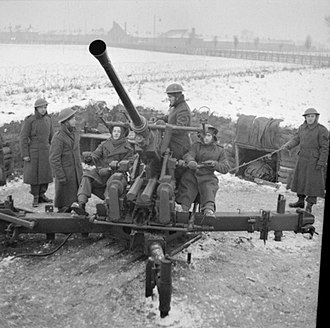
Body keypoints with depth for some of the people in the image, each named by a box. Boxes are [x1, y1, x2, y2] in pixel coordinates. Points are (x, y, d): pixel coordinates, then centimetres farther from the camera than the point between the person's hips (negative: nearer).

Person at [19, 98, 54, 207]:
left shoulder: (48, 120, 3)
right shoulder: (29, 120, -12)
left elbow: (51, 137, 12)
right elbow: (23, 138, -11)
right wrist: (25, 155, -14)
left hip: (46, 151, 5)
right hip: (33, 152, -4)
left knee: (45, 174, 7)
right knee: (34, 174, -1)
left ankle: (42, 195, 21)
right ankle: (35, 198, 10)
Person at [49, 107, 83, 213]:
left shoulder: (74, 134, 9)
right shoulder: (58, 138, -17)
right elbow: (54, 159, -17)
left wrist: (80, 170, 16)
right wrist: (61, 176, -18)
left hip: (76, 174, 7)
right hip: (64, 173, -7)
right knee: (64, 204, 1)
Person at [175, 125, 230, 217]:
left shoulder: (220, 151, 14)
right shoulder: (197, 145, 12)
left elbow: (226, 168, 10)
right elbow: (188, 155, -7)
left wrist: (215, 164, -11)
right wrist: (191, 162, -32)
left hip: (207, 177, -1)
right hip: (192, 175, 1)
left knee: (209, 190, -26)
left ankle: (209, 211, -44)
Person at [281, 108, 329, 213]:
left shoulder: (322, 130, -12)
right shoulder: (302, 128, 8)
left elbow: (325, 147, -11)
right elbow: (296, 139, 5)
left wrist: (321, 162, -15)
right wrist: (287, 146, -14)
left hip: (314, 160, -7)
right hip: (302, 157, 7)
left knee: (313, 182, -3)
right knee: (300, 179, 13)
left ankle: (309, 205, 5)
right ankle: (300, 201, 27)